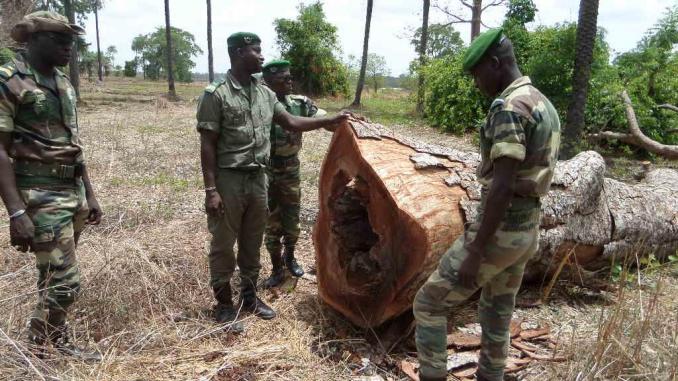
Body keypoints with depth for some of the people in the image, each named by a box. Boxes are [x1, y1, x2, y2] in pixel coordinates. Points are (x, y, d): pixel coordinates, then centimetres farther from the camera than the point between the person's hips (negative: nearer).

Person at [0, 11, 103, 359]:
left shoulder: (64, 84, 12)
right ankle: (41, 350, 15)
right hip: (42, 197, -7)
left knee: (53, 277, 16)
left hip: (74, 193, 7)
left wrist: (89, 194, 16)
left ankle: (44, 344, 30)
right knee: (64, 282, -5)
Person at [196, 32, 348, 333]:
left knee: (253, 242, 17)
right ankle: (223, 304, 21)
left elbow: (291, 122, 16)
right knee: (223, 245, 6)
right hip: (229, 180, -6)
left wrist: (329, 121, 10)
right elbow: (207, 146, -12)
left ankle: (249, 296, 33)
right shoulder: (216, 94, -11)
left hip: (258, 178, 6)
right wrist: (210, 189, -16)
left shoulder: (265, 93, 8)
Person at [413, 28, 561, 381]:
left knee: (429, 303, 2)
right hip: (527, 229, 10)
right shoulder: (544, 105, 12)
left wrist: (475, 252, -23)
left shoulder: (508, 107, -19)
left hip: (499, 230, -10)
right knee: (497, 315, 21)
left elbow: (502, 187, -26)